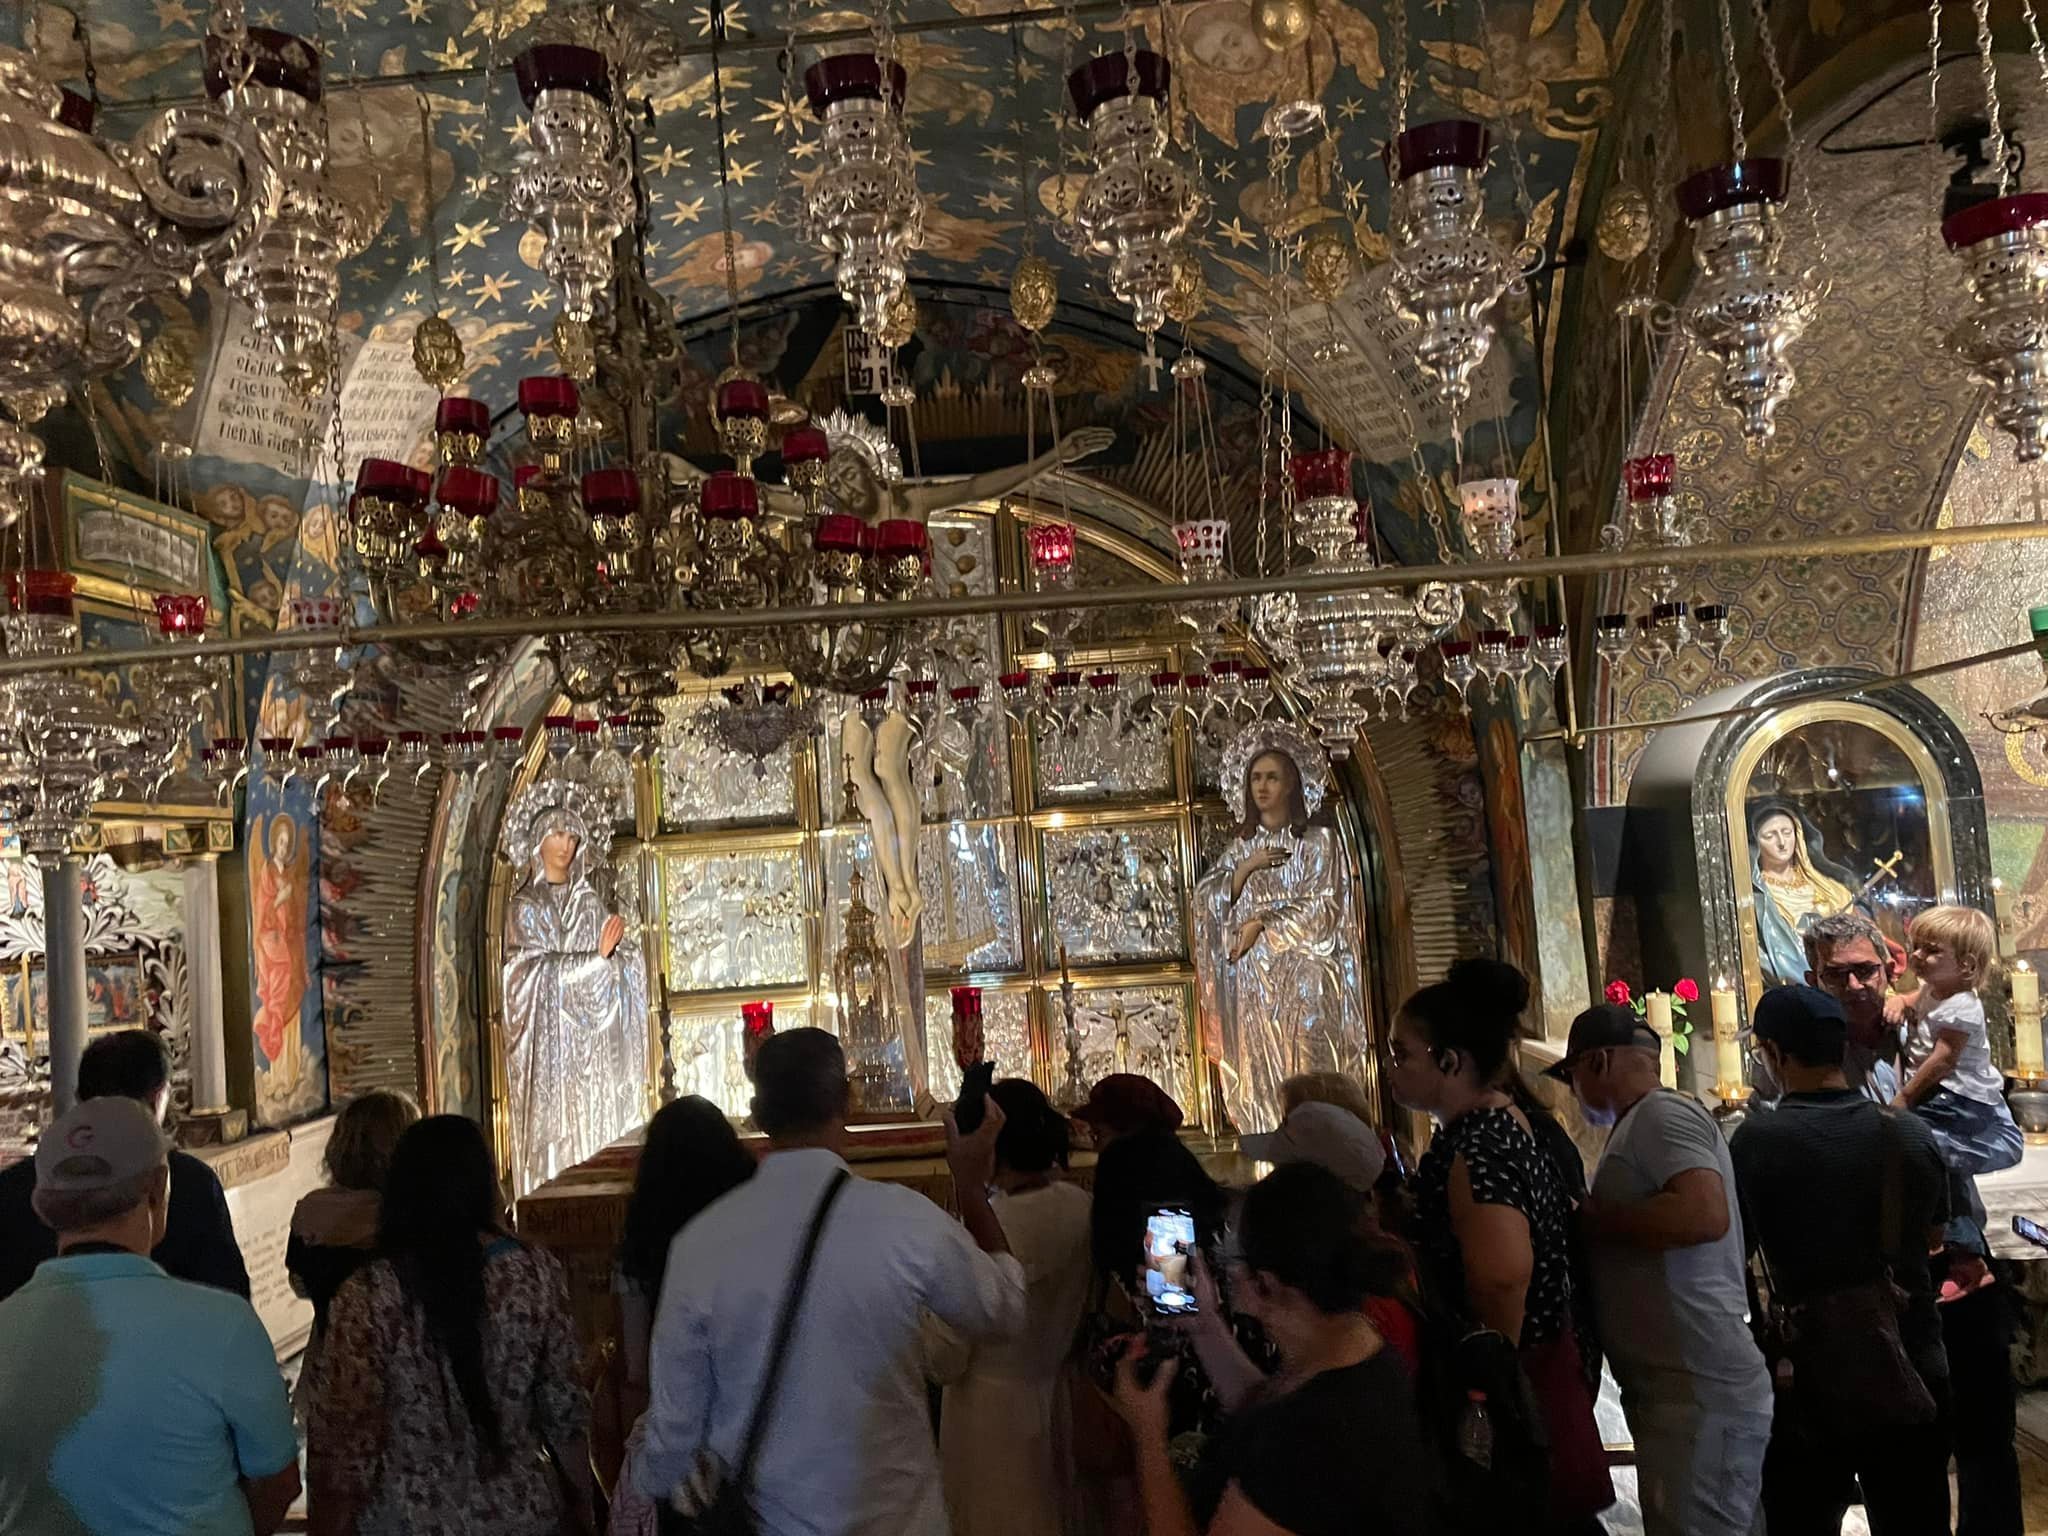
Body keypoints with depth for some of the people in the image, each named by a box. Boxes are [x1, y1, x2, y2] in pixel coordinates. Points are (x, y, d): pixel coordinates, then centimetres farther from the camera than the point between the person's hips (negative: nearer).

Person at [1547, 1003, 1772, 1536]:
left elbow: (1704, 1214, -26)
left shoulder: (1660, 1113, -11)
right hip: (1679, 1388, 10)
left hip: (1699, 1392, -10)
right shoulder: (1644, 1125, 19)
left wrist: (1585, 1219, -16)